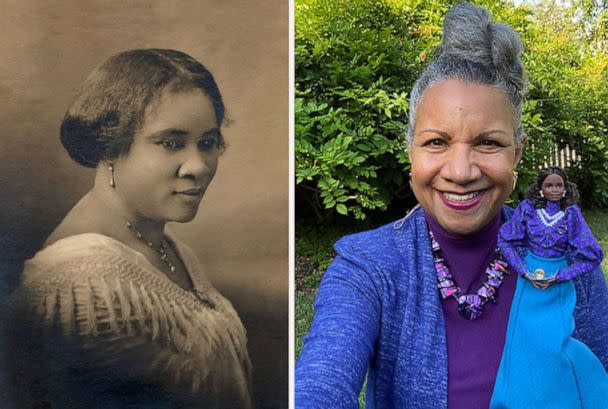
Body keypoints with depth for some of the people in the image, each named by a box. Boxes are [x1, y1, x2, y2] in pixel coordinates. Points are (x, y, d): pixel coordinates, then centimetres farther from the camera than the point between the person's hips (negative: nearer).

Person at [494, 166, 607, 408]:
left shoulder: (571, 213, -7)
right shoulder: (528, 208, -5)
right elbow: (505, 240, 2)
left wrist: (558, 277, -11)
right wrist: (524, 271, -7)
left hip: (558, 284, -2)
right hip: (529, 279, 2)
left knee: (556, 340, -4)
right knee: (522, 337, 7)